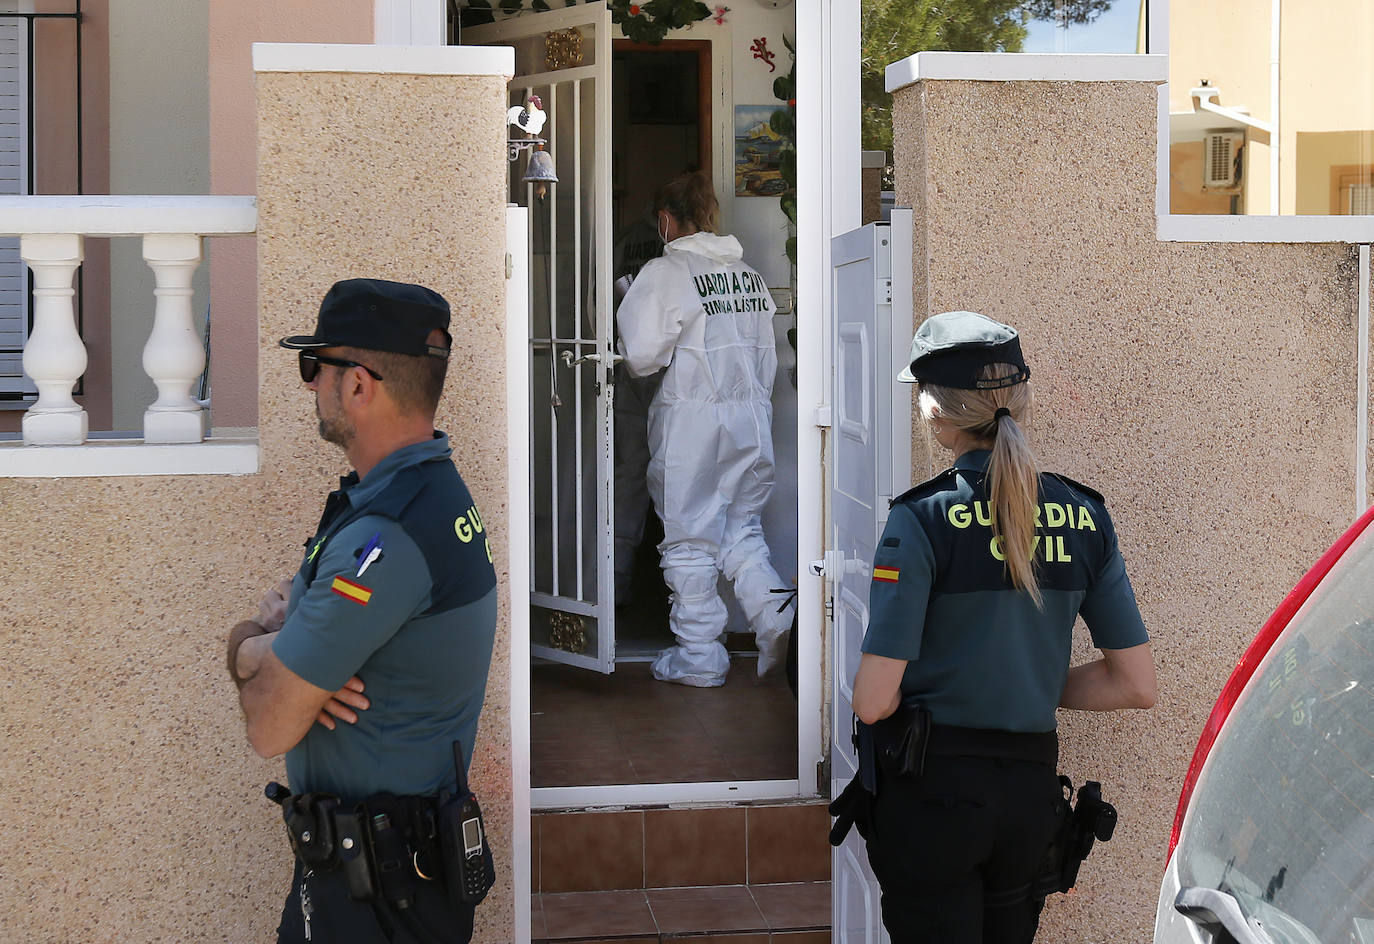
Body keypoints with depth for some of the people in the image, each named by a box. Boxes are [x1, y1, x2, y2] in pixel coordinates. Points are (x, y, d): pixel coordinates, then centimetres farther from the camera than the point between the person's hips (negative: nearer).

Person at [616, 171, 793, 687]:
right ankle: (779, 622, -3)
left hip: (691, 421, -6)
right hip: (751, 415, 6)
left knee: (690, 541, 6)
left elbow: (641, 355, -14)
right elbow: (766, 357, 13)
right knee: (742, 533, 15)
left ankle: (699, 655, 13)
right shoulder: (749, 272, 9)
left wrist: (628, 304, 2)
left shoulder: (664, 273, -11)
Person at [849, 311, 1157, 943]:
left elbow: (873, 701, -16)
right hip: (1032, 793, 5)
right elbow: (1136, 686, 3)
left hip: (934, 791, -5)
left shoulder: (924, 518, -14)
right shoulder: (1086, 516, 0)